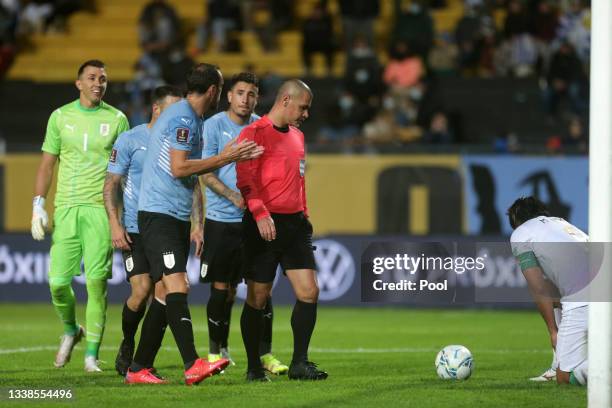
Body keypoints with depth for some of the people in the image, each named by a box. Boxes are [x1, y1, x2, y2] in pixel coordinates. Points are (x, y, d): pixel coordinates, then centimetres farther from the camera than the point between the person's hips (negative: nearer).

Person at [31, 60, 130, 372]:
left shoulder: (116, 119, 6)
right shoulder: (60, 117, 9)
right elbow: (47, 164, 12)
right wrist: (38, 206, 4)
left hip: (101, 209, -2)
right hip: (65, 208, 2)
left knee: (96, 281, -8)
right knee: (58, 281, -3)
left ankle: (92, 355, -1)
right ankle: (70, 331, 27)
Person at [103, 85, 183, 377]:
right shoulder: (130, 140, -2)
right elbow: (111, 184, -1)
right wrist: (115, 224, -11)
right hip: (136, 229, -4)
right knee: (142, 290, -14)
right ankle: (126, 349, 11)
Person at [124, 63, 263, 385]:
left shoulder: (191, 118, 19)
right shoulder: (183, 118, -13)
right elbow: (178, 168, -19)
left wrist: (233, 156, 21)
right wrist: (223, 158, -12)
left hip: (177, 217, 10)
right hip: (159, 213, -10)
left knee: (168, 293, 9)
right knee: (177, 286, -18)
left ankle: (139, 368, 12)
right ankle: (192, 365, -28)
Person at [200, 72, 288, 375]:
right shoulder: (214, 125, -2)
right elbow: (206, 173, -6)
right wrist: (235, 198, -20)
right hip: (221, 220, -2)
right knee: (222, 289, 1)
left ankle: (265, 354, 0)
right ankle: (216, 351, 16)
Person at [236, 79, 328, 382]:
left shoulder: (297, 135, 17)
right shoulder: (255, 133, -8)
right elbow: (245, 178, -17)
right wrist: (260, 213, -27)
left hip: (294, 223, 7)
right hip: (265, 225, -7)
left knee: (309, 291, -3)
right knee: (258, 298, 0)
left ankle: (299, 363, 3)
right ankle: (254, 367, 10)